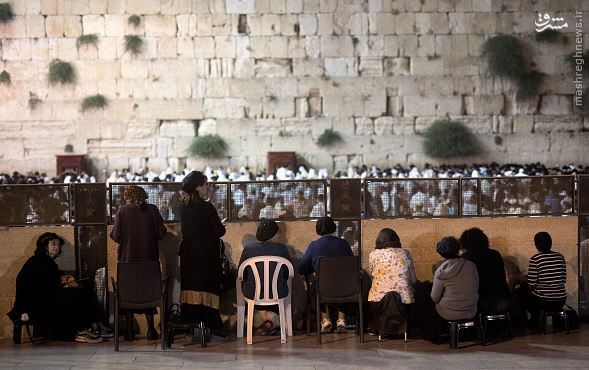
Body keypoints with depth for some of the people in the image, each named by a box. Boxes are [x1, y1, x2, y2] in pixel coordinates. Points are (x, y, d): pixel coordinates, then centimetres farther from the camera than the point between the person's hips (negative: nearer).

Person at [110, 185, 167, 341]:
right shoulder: (152, 210, -2)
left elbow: (116, 235, -11)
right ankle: (151, 330, 11)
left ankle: (130, 331, 10)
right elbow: (161, 232, -3)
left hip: (128, 259, -1)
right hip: (149, 258, 2)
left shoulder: (123, 211, -7)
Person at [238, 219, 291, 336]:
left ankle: (267, 319, 37)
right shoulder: (281, 248, -9)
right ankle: (270, 322, 35)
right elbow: (287, 273, 2)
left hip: (253, 294, 0)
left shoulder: (248, 248, -10)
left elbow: (241, 273, 1)